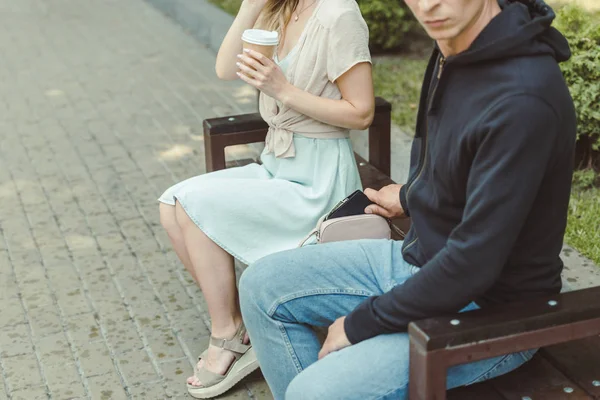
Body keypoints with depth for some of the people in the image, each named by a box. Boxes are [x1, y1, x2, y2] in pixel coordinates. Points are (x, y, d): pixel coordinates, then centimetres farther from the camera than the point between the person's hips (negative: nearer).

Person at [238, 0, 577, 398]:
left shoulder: (523, 100, -30)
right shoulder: (454, 46, -3)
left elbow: (472, 266, -28)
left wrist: (360, 324, -17)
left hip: (488, 312, -8)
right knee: (262, 285, 6)